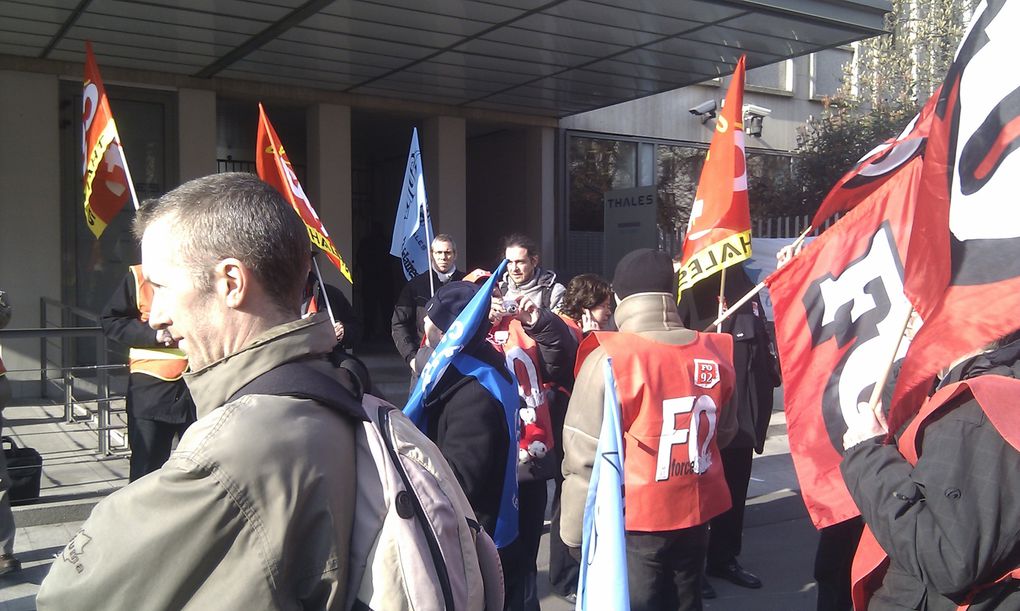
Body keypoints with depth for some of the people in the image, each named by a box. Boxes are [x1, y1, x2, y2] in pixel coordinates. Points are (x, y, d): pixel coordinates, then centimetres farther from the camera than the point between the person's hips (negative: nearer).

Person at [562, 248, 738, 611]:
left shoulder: (609, 359, -19)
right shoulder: (712, 353, -3)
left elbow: (585, 457, -17)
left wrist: (575, 531, -6)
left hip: (633, 523, -5)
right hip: (695, 515, 5)